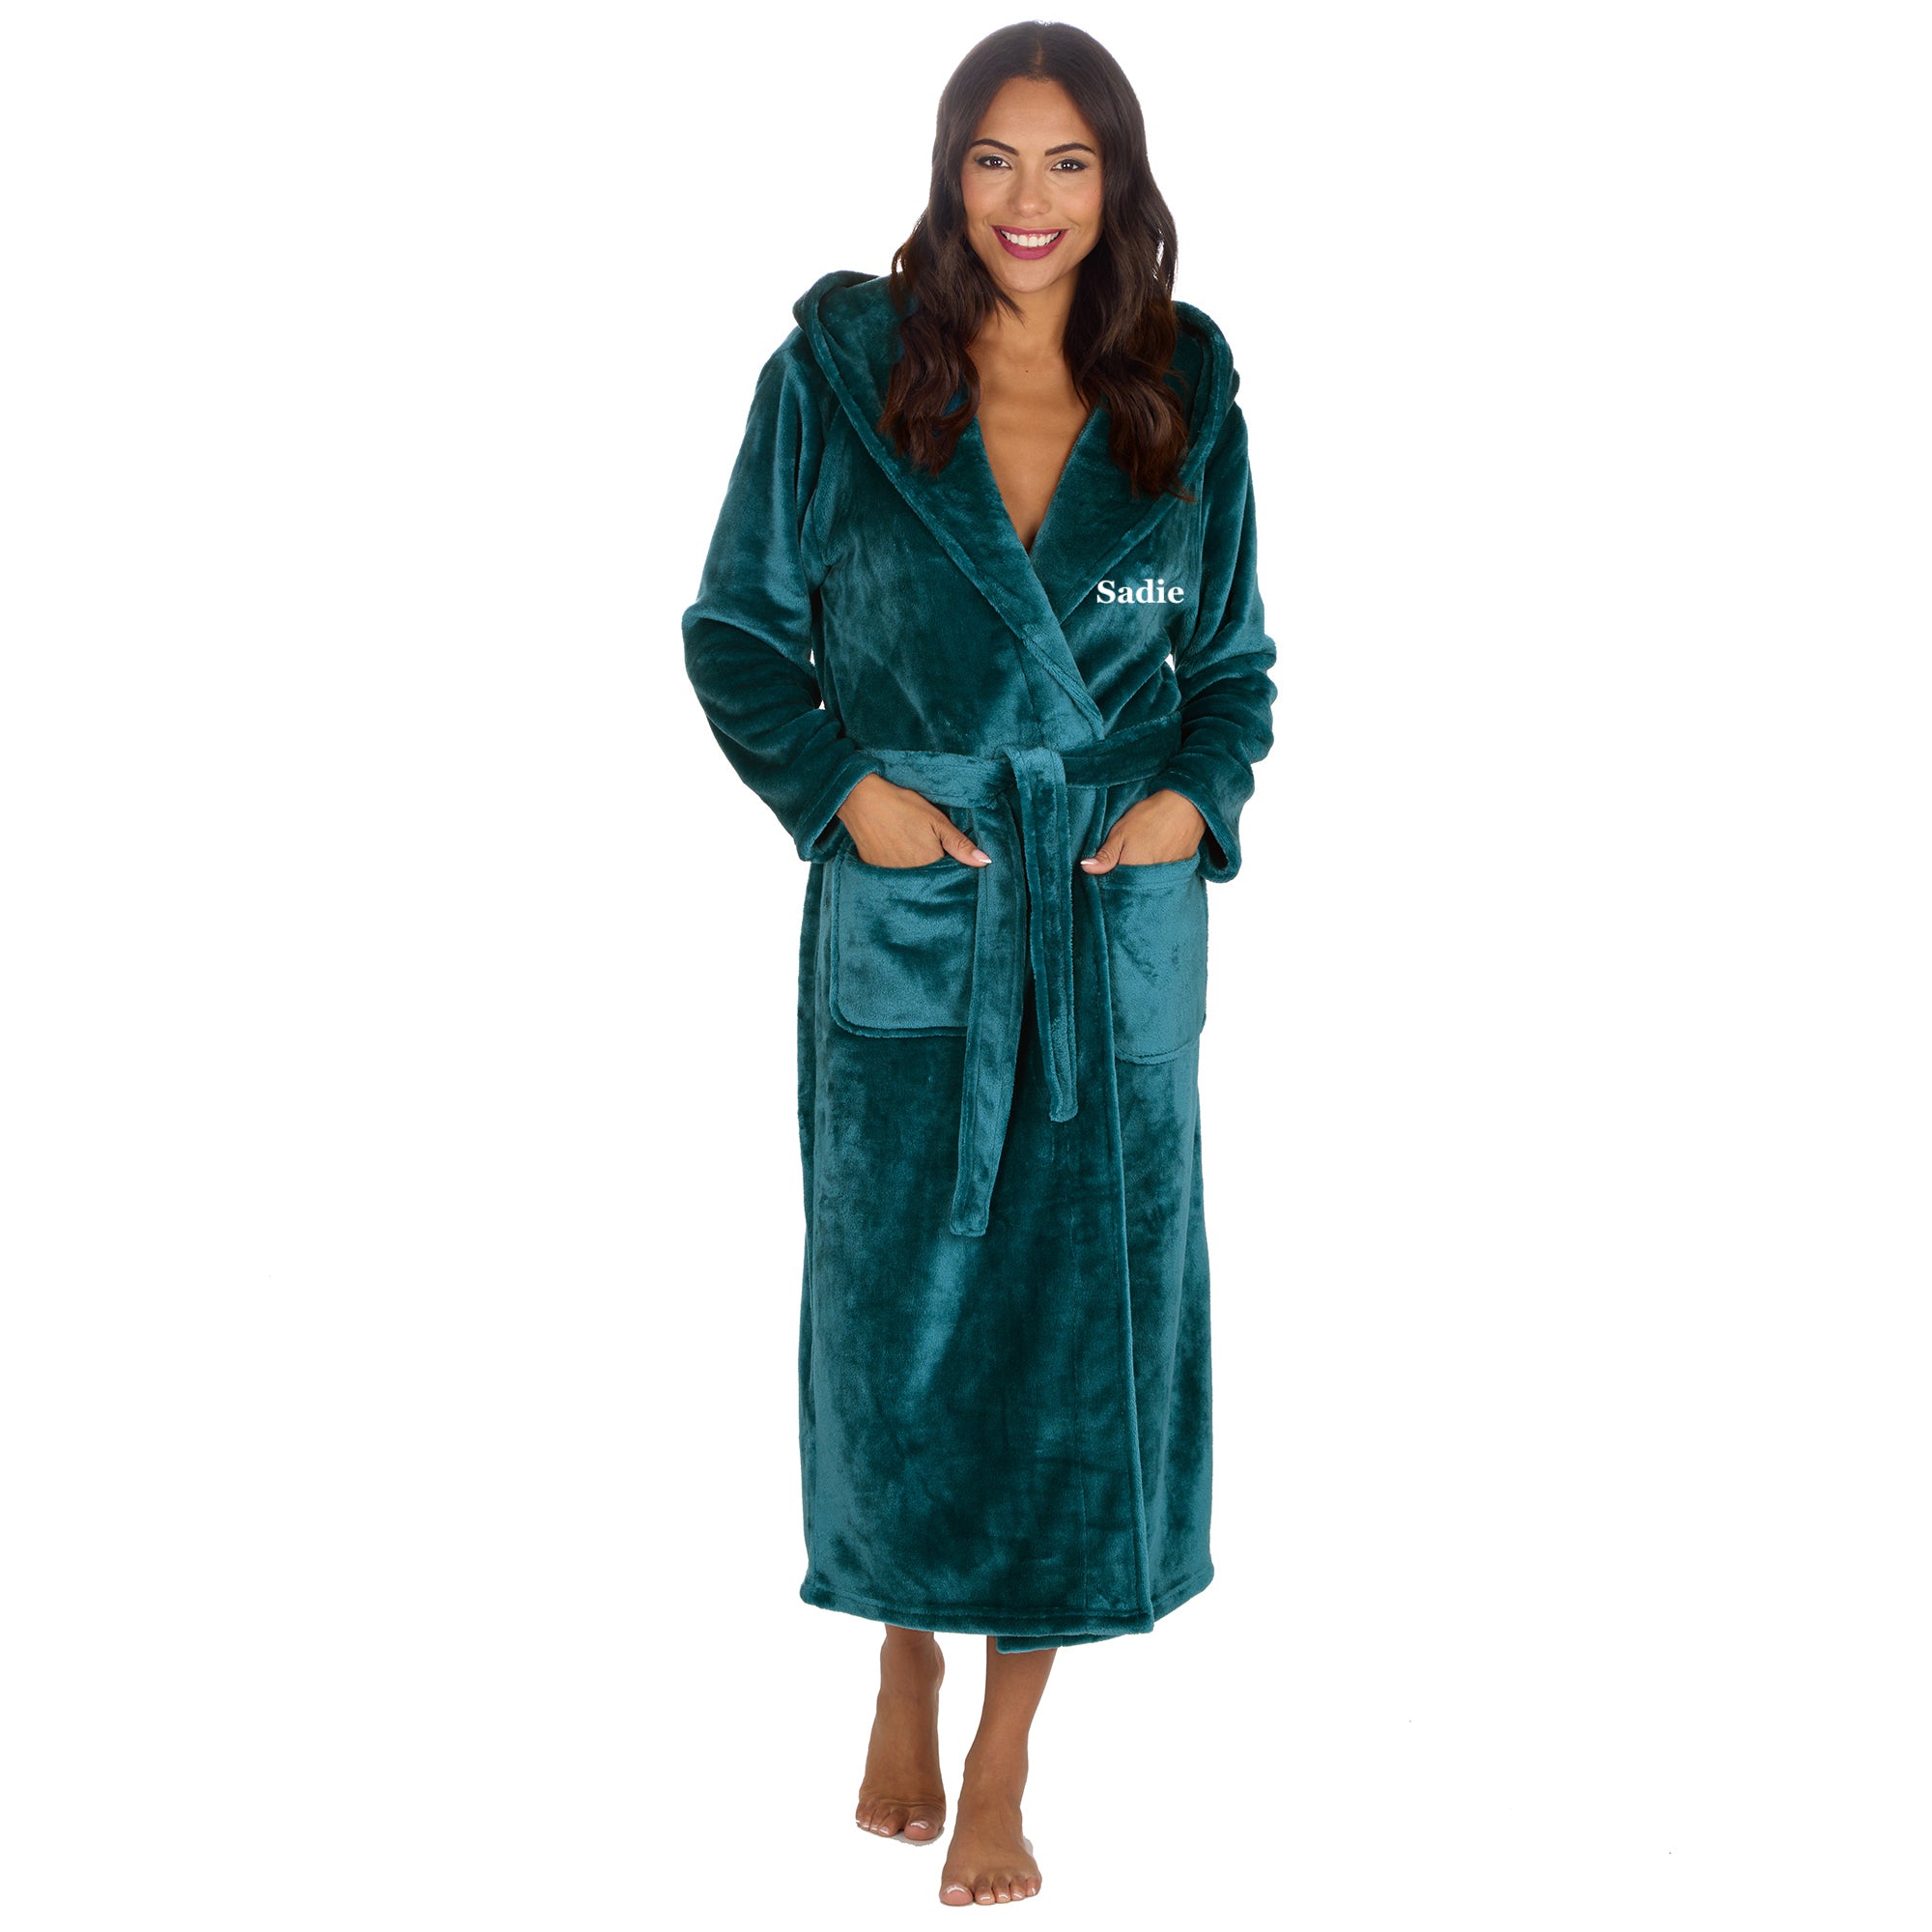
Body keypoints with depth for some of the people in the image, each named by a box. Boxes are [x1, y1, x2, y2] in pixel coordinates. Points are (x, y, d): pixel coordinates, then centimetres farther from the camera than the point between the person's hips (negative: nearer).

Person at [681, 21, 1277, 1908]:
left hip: (1120, 922, 1)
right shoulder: (837, 372, -3)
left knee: (1078, 1315, 3)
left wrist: (1198, 795, -6)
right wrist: (840, 789, -10)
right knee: (899, 1305, 7)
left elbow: (1234, 660, 12)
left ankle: (1004, 1765, 17)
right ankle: (908, 1666, 34)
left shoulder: (1186, 401, 2)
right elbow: (737, 628, 3)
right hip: (905, 914, -1)